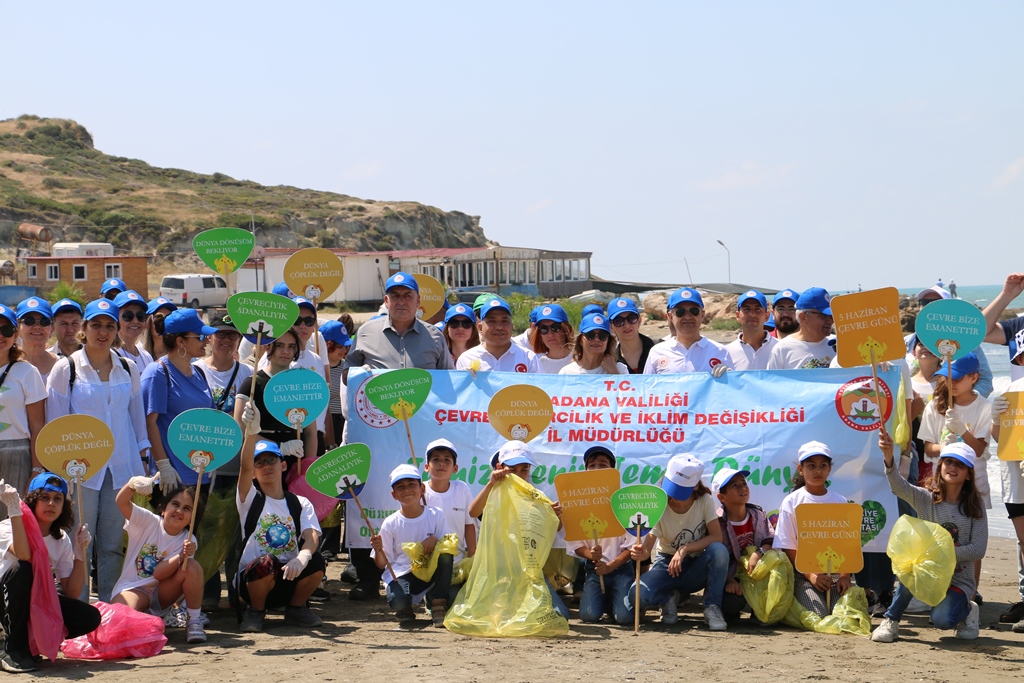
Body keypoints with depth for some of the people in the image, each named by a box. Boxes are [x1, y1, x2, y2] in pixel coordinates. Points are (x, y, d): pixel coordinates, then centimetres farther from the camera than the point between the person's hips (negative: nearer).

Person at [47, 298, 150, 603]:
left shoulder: (128, 369, 11)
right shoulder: (66, 368, 2)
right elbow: (55, 422, 2)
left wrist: (142, 459, 9)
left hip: (121, 468, 3)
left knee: (114, 544, 5)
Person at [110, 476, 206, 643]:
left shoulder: (187, 541, -8)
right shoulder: (148, 521, -8)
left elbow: (159, 573, -18)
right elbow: (122, 502, -25)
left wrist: (182, 556, -36)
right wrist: (133, 484, -47)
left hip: (161, 593, 2)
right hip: (133, 588, -2)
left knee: (193, 567, -27)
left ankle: (194, 622, -17)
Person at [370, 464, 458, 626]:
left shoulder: (436, 516, -1)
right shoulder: (390, 523, -2)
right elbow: (382, 564, -1)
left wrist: (435, 540, -24)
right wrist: (378, 550, -23)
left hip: (430, 572, 2)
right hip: (400, 574, -2)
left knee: (446, 553, -29)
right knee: (398, 601, -35)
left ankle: (438, 606, -13)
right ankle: (405, 609, 7)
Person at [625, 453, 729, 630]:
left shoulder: (705, 501, -11)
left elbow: (717, 537, -18)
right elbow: (647, 546, -20)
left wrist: (685, 549, -28)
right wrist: (641, 553, -45)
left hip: (697, 568, 0)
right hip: (667, 565, 0)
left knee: (718, 550, -34)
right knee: (637, 594, -31)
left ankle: (712, 607, -15)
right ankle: (668, 598, 5)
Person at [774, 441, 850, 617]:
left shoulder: (840, 502, 8)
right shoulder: (791, 502, 0)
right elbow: (788, 548, -3)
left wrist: (844, 576, -10)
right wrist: (810, 575, -14)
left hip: (835, 573, 2)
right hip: (804, 572, -2)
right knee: (818, 616, -25)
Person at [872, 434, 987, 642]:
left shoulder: (975, 507, -2)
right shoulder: (925, 498, -2)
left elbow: (978, 550, -8)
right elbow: (899, 486, -23)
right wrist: (888, 457, -42)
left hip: (959, 581, -1)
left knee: (942, 619, -29)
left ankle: (967, 610, 8)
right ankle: (890, 622, -13)